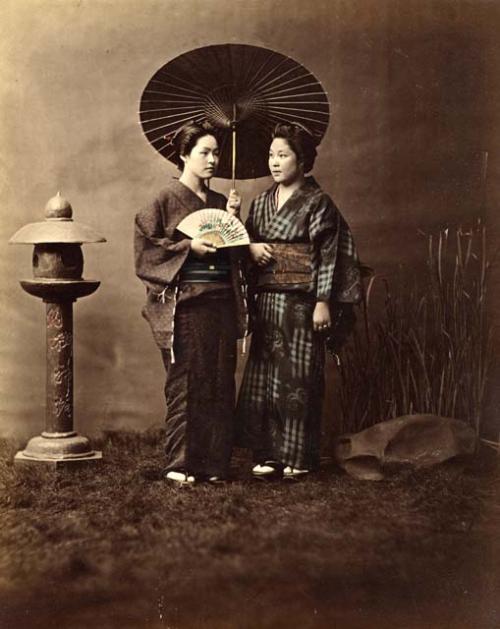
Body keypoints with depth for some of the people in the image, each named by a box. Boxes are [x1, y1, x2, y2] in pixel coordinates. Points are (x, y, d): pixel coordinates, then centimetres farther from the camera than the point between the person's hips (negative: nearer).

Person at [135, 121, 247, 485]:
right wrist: (189, 247, -14)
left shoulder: (219, 202, 15)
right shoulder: (167, 200, -1)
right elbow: (146, 247, -6)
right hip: (185, 304, -5)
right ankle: (180, 464, 5)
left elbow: (235, 253, 16)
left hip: (222, 302, 5)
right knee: (186, 383, -3)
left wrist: (233, 219, 1)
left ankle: (215, 463, 12)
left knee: (220, 384, 5)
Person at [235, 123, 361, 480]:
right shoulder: (262, 202, 13)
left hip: (301, 301, -6)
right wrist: (251, 248, -4)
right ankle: (269, 453, 10)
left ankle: (298, 457, 5)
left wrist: (323, 302, -15)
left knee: (298, 377, -2)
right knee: (264, 375, 4)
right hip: (267, 300, 6)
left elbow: (329, 256, -9)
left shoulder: (317, 202, -4)